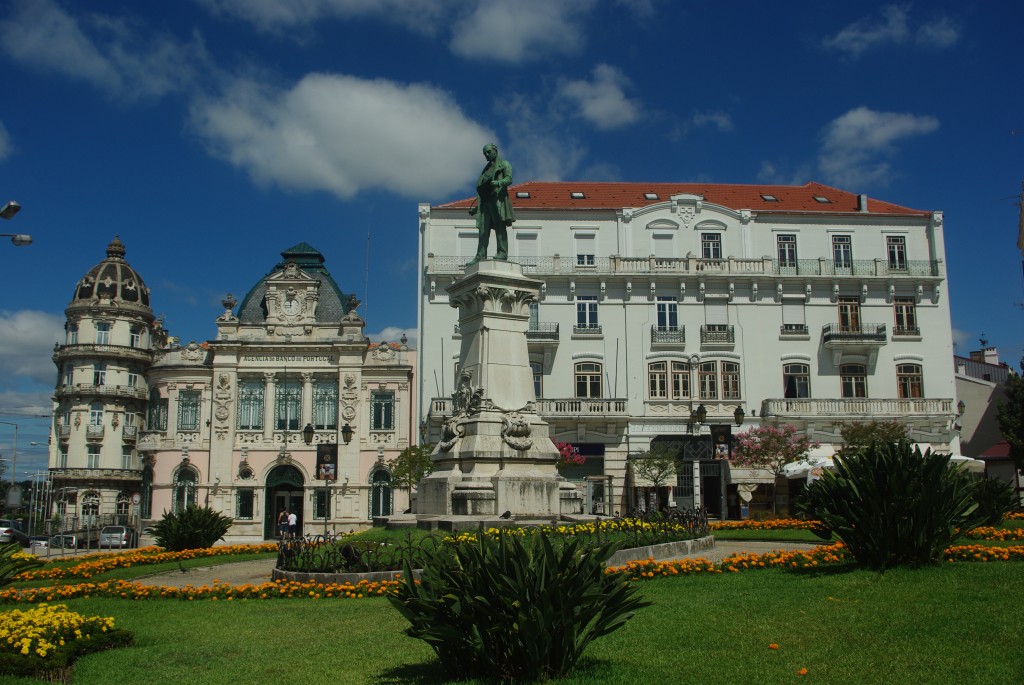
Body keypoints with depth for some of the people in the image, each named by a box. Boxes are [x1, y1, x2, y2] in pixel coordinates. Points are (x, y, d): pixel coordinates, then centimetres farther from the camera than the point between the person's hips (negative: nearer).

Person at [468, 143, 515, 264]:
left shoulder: (504, 164, 10)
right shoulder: (486, 168, 28)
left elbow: (509, 179, -7)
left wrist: (498, 183, -28)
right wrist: (476, 208, 21)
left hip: (498, 199, -6)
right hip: (486, 202, 6)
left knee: (500, 227, -11)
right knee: (483, 230, -2)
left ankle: (502, 252, -14)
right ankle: (480, 255, -5)